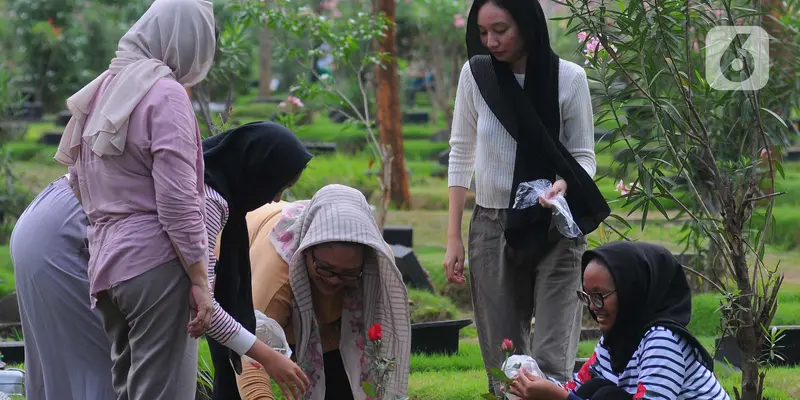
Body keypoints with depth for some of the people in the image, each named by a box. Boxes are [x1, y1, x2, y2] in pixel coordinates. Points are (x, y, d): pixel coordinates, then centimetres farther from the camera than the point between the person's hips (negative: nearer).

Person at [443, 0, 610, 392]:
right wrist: (453, 237, 3)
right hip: (492, 227, 2)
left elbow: (584, 156, 0)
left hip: (554, 227, -2)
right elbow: (461, 155, 6)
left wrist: (563, 186, -23)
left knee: (551, 360, -11)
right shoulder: (476, 73, -3)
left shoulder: (569, 78, -9)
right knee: (502, 360, 4)